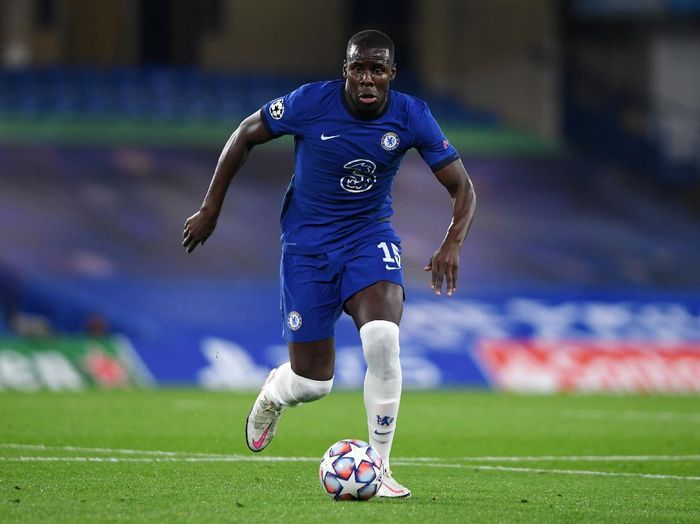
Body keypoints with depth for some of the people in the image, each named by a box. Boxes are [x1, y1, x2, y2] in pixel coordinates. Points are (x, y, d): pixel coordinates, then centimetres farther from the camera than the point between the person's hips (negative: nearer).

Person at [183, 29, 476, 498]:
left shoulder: (412, 117, -13)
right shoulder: (311, 102, -17)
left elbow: (462, 187, -8)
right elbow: (246, 135, -2)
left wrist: (453, 244, -26)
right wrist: (210, 209, -1)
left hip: (370, 238, 1)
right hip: (308, 244, -1)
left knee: (382, 339, -29)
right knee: (313, 383, -2)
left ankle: (378, 468, -16)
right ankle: (273, 393, 40)